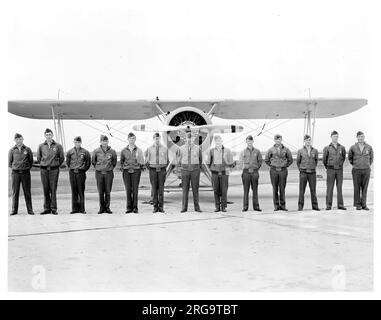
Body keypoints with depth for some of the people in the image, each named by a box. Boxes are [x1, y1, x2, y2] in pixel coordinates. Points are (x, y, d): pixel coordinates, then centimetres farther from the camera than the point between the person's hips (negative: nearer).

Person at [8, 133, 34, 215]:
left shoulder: (27, 149, 2)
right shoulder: (12, 150, 4)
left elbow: (31, 161, 9)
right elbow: (9, 162, 11)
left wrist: (27, 168, 4)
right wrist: (14, 168, 5)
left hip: (26, 172, 0)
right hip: (15, 173, 1)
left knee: (27, 192, 3)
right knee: (15, 192, 3)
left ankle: (30, 210, 7)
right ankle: (14, 210, 9)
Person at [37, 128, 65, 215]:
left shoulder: (58, 146, 1)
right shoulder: (41, 146, 6)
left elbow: (62, 158, 9)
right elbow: (38, 158, 17)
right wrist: (43, 165, 15)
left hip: (54, 170, -2)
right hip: (44, 169, 2)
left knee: (53, 189, -3)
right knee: (46, 189, 4)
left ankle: (54, 208, 1)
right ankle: (47, 208, 9)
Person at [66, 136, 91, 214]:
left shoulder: (85, 152, 1)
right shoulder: (70, 152, 6)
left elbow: (88, 163, 10)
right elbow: (67, 162, 18)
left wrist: (84, 169, 6)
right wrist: (71, 168, 11)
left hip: (81, 173, -2)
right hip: (72, 173, 2)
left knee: (81, 191, -1)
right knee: (74, 191, 4)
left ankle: (82, 209, 2)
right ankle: (74, 208, 8)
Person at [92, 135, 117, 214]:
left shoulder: (112, 151, 0)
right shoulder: (96, 151, -1)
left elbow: (114, 161, 14)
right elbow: (93, 161, 13)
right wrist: (97, 167, 12)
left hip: (109, 173, 0)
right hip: (99, 173, 0)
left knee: (108, 192, 2)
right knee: (100, 192, 3)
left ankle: (107, 207, 10)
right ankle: (101, 207, 11)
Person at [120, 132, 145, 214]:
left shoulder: (138, 150, 4)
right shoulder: (124, 151, 8)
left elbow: (142, 161, 8)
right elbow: (121, 161, 18)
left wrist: (141, 167, -5)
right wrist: (122, 167, 7)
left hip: (136, 171, -1)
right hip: (126, 171, 1)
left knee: (135, 190, -2)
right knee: (128, 190, 1)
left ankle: (135, 207, 4)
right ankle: (129, 207, 7)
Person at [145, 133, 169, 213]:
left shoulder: (165, 148, 3)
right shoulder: (149, 149, 3)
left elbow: (167, 160, 11)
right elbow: (147, 161, 10)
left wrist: (164, 168, 3)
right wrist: (150, 169, 3)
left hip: (162, 170, 0)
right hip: (153, 170, 0)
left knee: (161, 189, -1)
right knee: (154, 189, 0)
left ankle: (161, 207, 3)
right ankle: (155, 207, 5)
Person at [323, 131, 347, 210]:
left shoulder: (342, 148, 3)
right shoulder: (327, 148, -2)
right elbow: (324, 159, 9)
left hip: (339, 170, 2)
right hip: (330, 170, -2)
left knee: (339, 187, 3)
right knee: (330, 187, -1)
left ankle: (340, 205, 6)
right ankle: (329, 205, 1)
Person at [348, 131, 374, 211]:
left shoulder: (369, 147, 0)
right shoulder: (353, 147, -2)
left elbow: (371, 157, 17)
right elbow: (350, 157, 16)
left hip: (366, 170, 1)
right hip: (356, 170, -1)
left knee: (365, 188, 2)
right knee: (357, 188, 1)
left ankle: (364, 205, 7)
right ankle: (358, 205, 9)